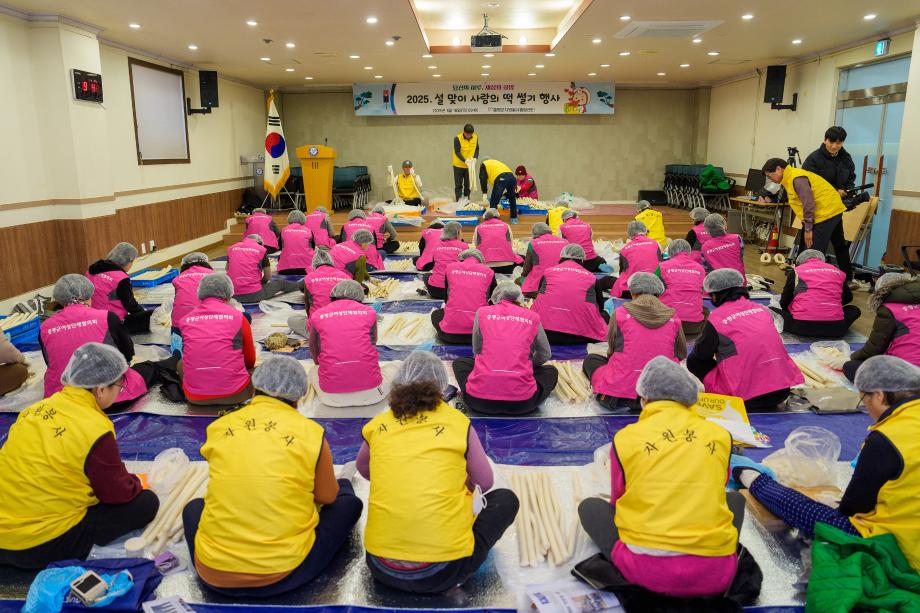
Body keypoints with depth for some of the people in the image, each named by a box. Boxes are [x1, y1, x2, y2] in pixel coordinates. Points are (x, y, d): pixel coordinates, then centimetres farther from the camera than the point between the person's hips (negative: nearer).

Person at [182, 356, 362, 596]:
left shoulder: (218, 427, 0)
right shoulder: (311, 432, -8)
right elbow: (327, 497, 7)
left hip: (213, 573, 1)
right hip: (283, 572, 0)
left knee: (194, 507, 33)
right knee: (348, 502, 20)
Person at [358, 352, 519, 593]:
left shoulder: (378, 425, 4)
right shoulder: (458, 422, -3)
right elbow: (484, 483, 10)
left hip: (381, 566, 4)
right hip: (442, 572, -4)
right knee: (506, 499, 20)